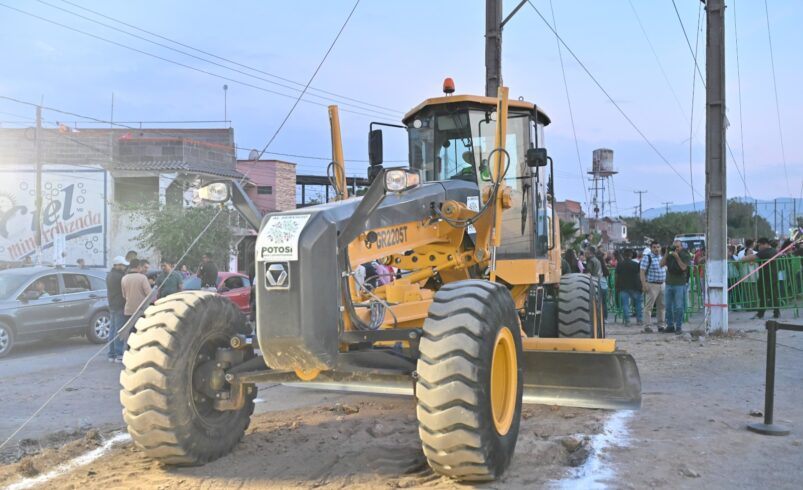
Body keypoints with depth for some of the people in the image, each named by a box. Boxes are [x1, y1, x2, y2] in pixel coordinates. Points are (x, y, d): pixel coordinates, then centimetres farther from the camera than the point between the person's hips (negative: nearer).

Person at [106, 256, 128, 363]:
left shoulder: (109, 275, 14)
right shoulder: (120, 276, -18)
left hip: (112, 305, 10)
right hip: (120, 306, -10)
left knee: (113, 330, 13)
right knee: (119, 331, -7)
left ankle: (111, 354, 17)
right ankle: (118, 355, -6)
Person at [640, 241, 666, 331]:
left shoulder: (662, 257, 14)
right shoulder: (647, 257, -8)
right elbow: (642, 271, -13)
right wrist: (644, 284, -21)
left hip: (662, 284, 7)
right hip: (651, 285, -7)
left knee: (661, 306, 10)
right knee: (649, 306, -6)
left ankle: (660, 325, 18)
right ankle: (647, 326, -3)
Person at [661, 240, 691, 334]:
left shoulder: (685, 256, 0)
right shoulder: (669, 256, 11)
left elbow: (683, 267, -13)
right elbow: (661, 264, 0)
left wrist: (677, 257, -16)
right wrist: (666, 253, -6)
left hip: (680, 284, -4)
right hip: (669, 284, 4)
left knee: (679, 307, -4)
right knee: (668, 306, 5)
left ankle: (679, 327, 2)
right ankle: (670, 326, 14)